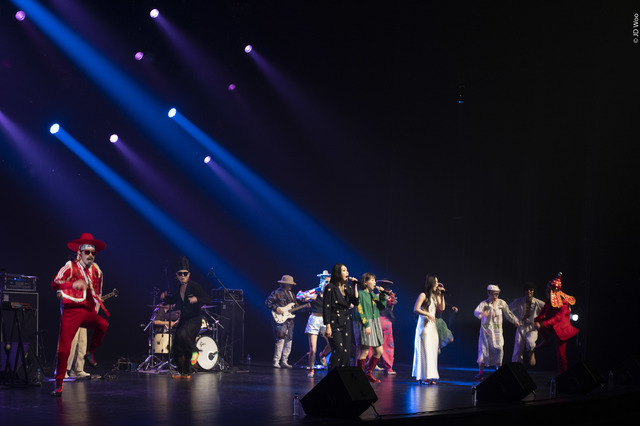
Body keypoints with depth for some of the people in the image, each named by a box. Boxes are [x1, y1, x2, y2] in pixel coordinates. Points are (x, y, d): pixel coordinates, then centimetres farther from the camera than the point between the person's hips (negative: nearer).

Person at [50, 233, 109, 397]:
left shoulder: (96, 271, 14)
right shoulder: (70, 267, -1)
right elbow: (55, 284, -16)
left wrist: (95, 310, 19)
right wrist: (73, 284, -32)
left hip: (88, 311, 4)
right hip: (71, 311, -4)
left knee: (102, 324, -29)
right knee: (64, 349, -10)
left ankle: (91, 353, -5)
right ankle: (59, 385, 1)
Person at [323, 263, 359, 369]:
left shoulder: (348, 288, 12)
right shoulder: (330, 288, -6)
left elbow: (356, 302, 3)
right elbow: (326, 308, -9)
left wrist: (355, 286, -3)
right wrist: (328, 326, -15)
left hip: (346, 322, 6)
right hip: (335, 322, -6)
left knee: (347, 351, 1)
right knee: (338, 349, -15)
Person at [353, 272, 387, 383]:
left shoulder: (373, 295, 16)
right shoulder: (360, 294, -7)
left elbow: (382, 306, 13)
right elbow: (359, 311, -13)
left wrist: (382, 295, 0)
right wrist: (366, 325, -18)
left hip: (375, 325, 8)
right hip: (364, 325, -8)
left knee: (379, 351, 7)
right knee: (364, 352, -7)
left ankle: (369, 373, 19)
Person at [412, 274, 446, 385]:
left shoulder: (435, 295, 14)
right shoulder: (423, 295, -8)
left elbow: (441, 308, 8)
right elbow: (416, 309, -14)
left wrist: (441, 296, 2)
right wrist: (427, 314, -23)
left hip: (432, 325, 7)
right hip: (424, 325, -7)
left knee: (432, 350, 5)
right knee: (424, 350, -7)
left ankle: (430, 376, 8)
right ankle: (423, 377, -4)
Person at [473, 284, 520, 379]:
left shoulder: (502, 303, 3)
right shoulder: (484, 304, -6)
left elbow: (508, 313, 18)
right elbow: (476, 312, -24)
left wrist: (515, 321, 18)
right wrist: (482, 313, -44)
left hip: (497, 332, 2)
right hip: (485, 331, -2)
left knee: (498, 351, -4)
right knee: (483, 351, -6)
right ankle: (480, 373, -3)